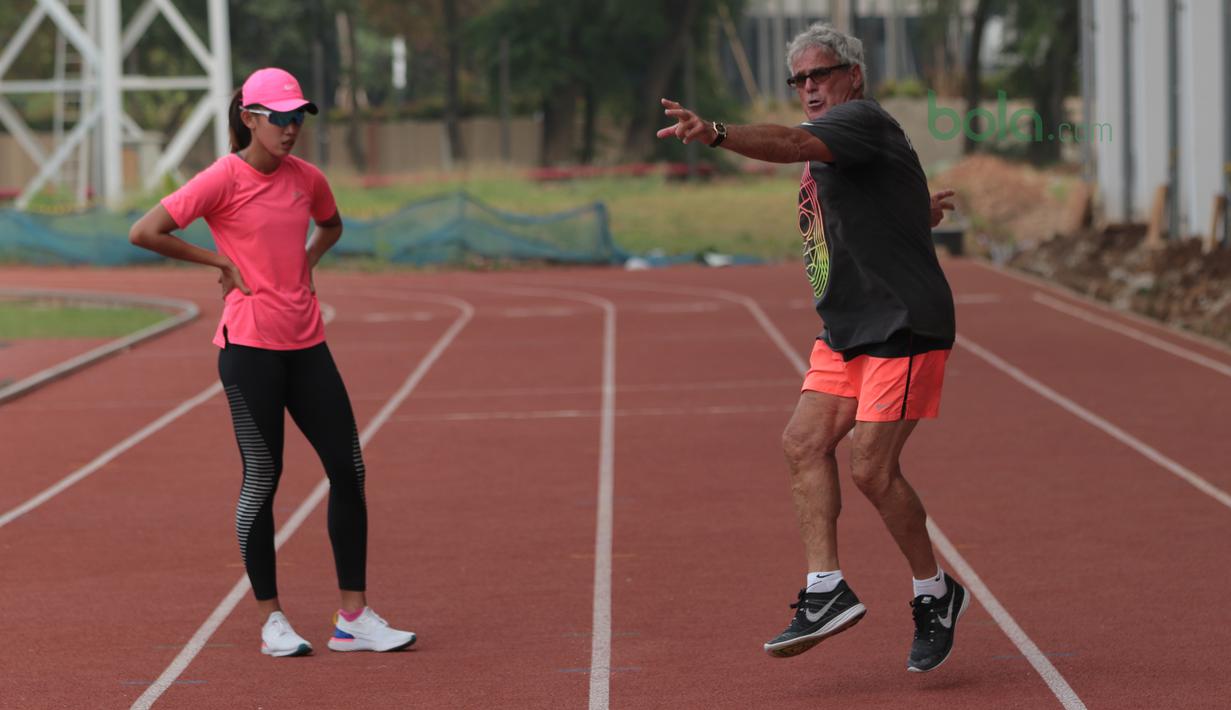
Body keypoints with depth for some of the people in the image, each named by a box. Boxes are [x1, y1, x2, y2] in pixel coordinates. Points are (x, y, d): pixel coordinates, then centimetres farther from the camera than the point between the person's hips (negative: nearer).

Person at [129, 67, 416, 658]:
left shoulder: (306, 178, 8)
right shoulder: (224, 179, -9)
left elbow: (331, 225, 31)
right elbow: (144, 232, -12)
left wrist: (307, 260, 11)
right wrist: (218, 259, -8)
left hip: (306, 343, 6)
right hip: (250, 346, -6)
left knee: (348, 470, 3)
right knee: (262, 477, 0)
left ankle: (353, 618, 10)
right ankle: (271, 621, 11)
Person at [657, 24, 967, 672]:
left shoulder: (863, 120, -12)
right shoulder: (829, 144, 17)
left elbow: (792, 144, -35)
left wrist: (716, 134, -47)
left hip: (904, 324, -9)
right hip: (847, 328, 9)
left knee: (871, 468, -12)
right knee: (804, 442, -5)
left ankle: (936, 594, 7)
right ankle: (826, 591, -5)